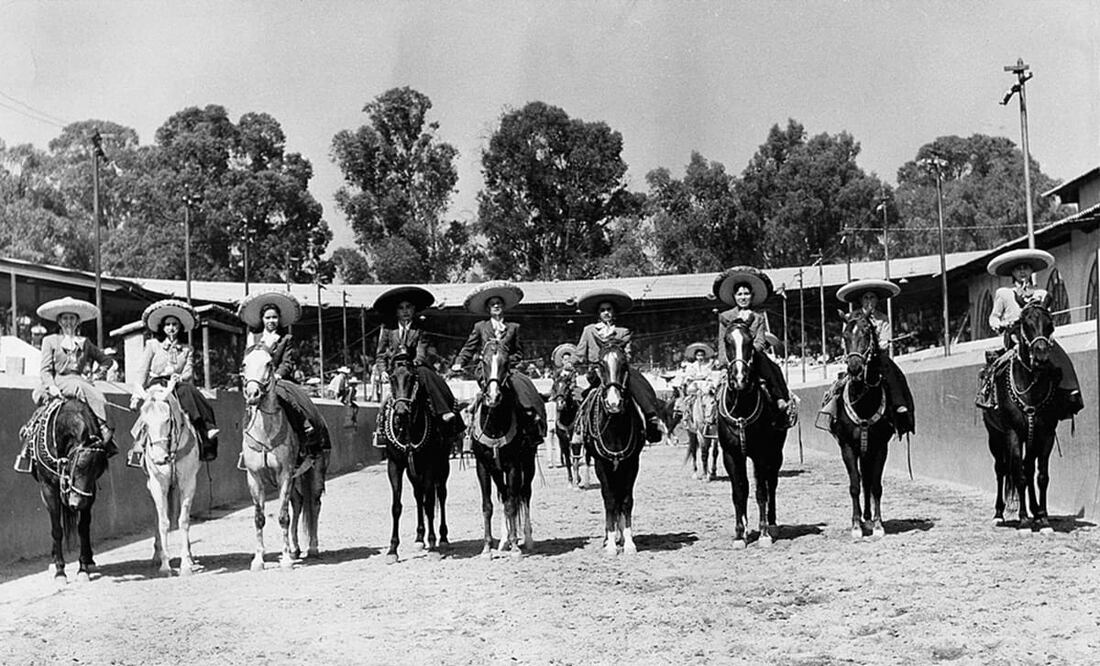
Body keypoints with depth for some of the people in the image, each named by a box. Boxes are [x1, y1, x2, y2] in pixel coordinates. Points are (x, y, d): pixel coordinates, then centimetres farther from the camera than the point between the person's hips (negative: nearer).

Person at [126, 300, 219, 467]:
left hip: (179, 385, 3)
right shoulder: (153, 345, 15)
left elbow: (189, 372, 8)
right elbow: (141, 371, 9)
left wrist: (179, 378, -16)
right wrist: (138, 393, -5)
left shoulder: (187, 350, 21)